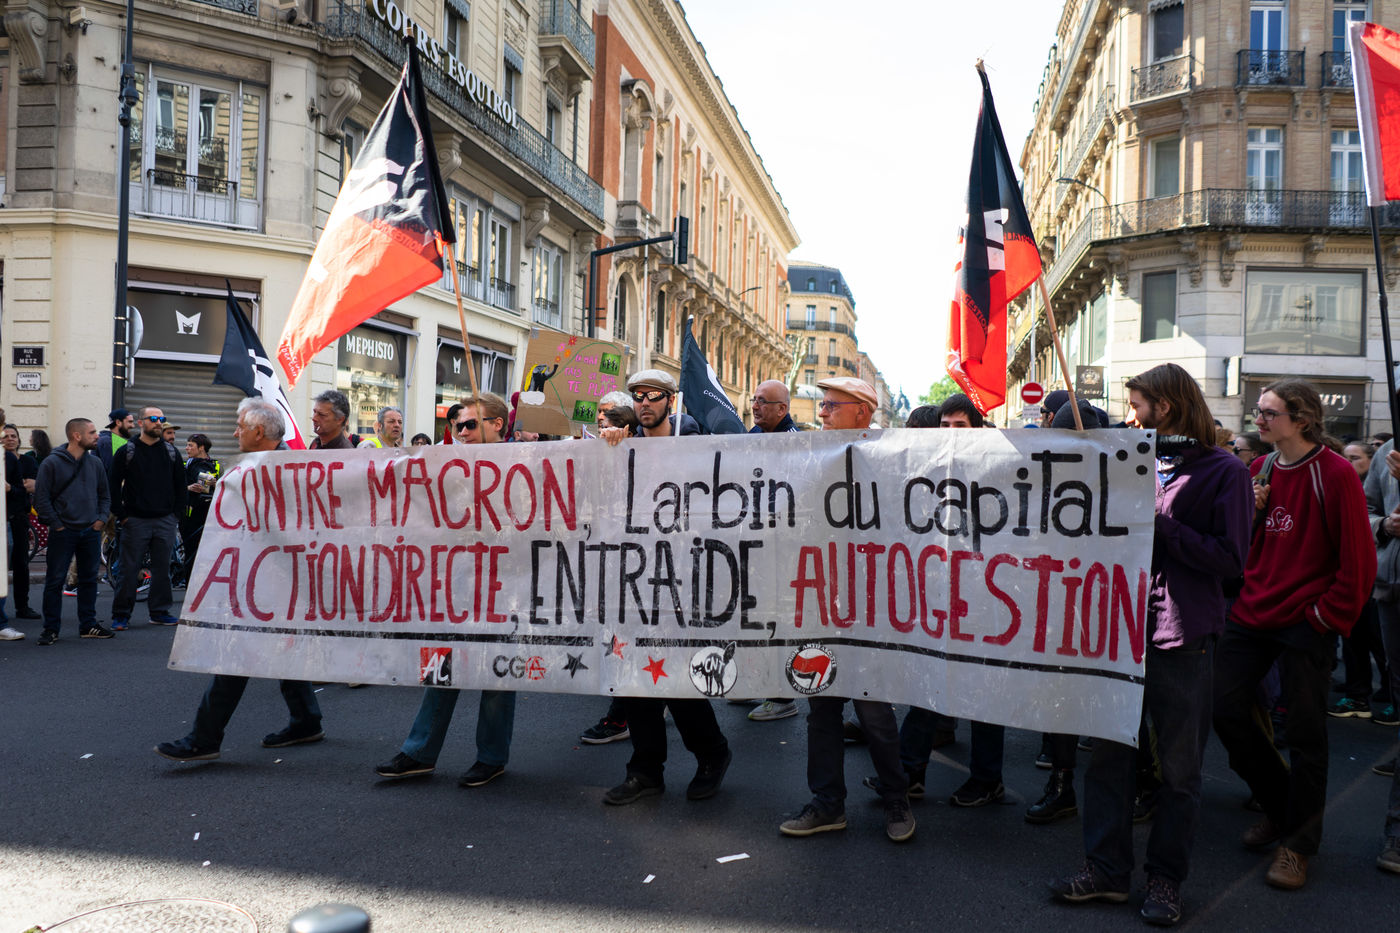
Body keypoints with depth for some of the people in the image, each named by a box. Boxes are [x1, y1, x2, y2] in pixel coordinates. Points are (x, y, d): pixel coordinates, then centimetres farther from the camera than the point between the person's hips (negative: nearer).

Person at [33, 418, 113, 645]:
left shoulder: (95, 462, 10)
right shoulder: (51, 463, -6)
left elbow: (104, 495, 18)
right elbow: (41, 499, -6)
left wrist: (101, 518, 4)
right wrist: (57, 524, -10)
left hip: (91, 532, 5)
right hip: (63, 533, -5)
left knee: (89, 579, 10)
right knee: (55, 581, -2)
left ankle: (88, 624, 19)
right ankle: (51, 628, 6)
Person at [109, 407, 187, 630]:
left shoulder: (171, 452, 10)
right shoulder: (127, 452, 1)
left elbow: (180, 486, 14)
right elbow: (114, 485, 1)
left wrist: (177, 513, 6)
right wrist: (122, 515, -4)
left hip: (165, 521, 3)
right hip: (135, 520, -3)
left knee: (162, 568, 7)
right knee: (129, 570, 0)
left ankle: (160, 611, 16)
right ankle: (121, 614, 8)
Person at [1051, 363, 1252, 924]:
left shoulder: (1223, 471, -4)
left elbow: (1231, 558, -12)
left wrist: (1158, 524, -15)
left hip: (1183, 636, -5)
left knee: (1179, 767, 7)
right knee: (1108, 754, 8)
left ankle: (1166, 878, 21)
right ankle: (1107, 868, 19)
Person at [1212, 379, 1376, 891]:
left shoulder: (1335, 474, -10)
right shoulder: (1259, 471, 9)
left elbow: (1358, 558, -10)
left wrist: (1329, 615, -9)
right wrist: (1248, 512, -3)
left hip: (1306, 623, -6)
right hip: (1252, 614, 6)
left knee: (1305, 731, 2)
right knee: (1226, 708, 3)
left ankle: (1298, 841, 18)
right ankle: (1280, 805, 26)